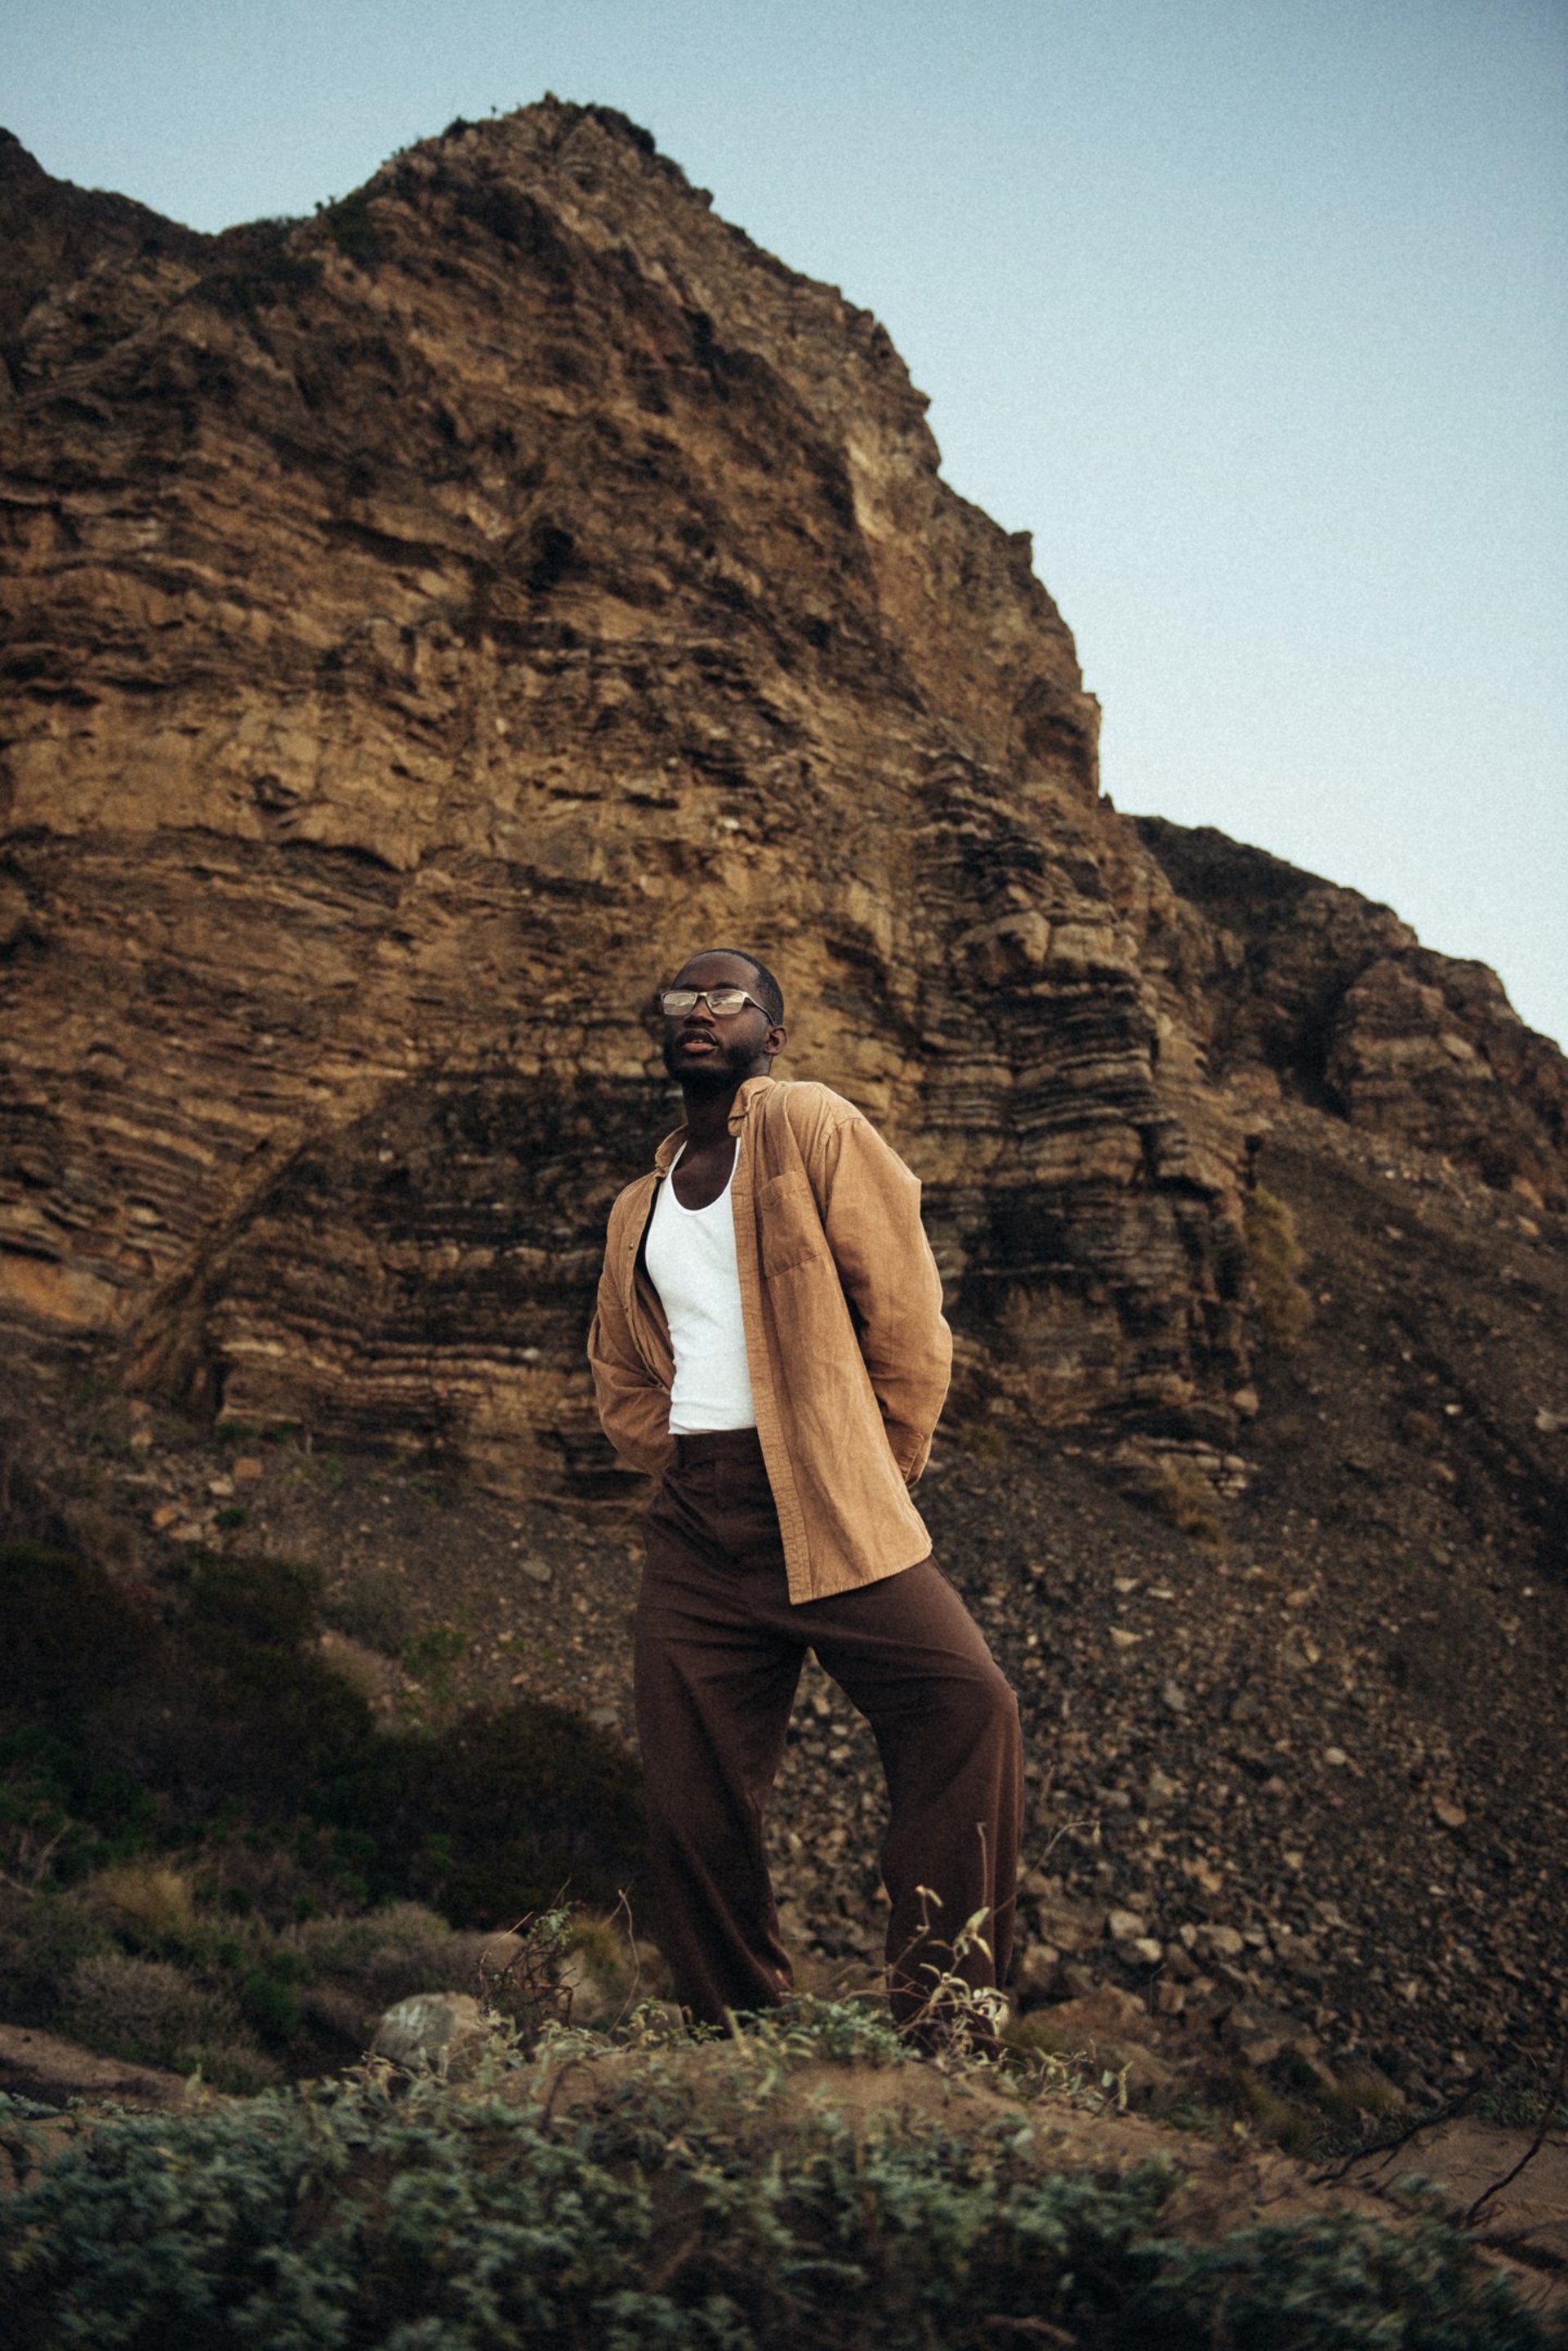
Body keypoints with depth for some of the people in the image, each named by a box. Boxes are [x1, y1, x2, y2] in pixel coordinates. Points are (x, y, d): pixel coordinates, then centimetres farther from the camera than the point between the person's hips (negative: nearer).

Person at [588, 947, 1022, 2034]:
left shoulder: (812, 1127, 2)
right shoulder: (636, 1211, 20)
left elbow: (906, 1302, -3)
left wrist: (881, 1477, 0)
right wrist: (680, 1466, 14)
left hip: (830, 1514, -5)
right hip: (694, 1524, 5)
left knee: (967, 1705, -22)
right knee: (692, 1792, 2)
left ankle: (942, 2022, -11)